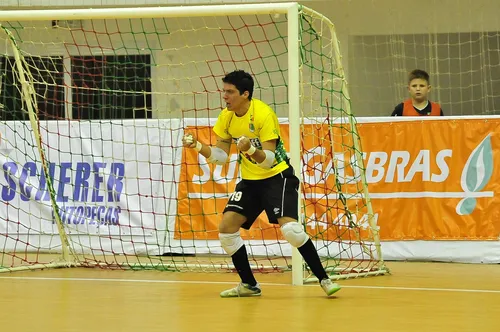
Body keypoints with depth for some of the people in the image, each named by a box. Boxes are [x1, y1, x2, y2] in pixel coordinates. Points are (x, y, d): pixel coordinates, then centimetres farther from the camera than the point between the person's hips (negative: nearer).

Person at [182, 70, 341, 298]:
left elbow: (269, 159, -25)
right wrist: (198, 147, -10)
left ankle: (323, 279, -12)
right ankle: (249, 285, 10)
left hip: (277, 177, -7)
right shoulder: (226, 117, -1)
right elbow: (220, 155, 5)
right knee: (226, 228, -5)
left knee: (289, 227, -25)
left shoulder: (263, 114, -22)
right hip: (250, 180, 7)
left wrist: (251, 150, -44)